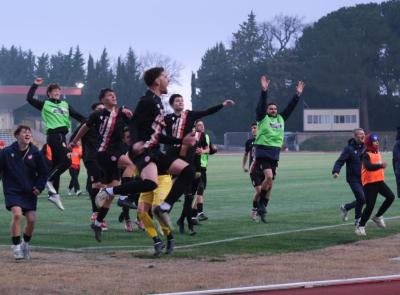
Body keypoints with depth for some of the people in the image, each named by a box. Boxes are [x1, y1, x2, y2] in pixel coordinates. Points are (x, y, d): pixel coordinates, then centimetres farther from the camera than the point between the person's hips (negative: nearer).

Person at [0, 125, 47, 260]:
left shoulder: (36, 153, -2)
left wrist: (39, 187, -5)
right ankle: (16, 246, -10)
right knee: (17, 214, -22)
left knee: (31, 219, -3)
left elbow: (43, 173, 7)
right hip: (13, 191, -2)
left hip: (30, 192, 2)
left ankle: (25, 244, 25)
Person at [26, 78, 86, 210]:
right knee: (66, 161, -19)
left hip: (62, 136, 6)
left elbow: (77, 115, 18)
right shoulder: (45, 104, 4)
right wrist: (35, 85, -4)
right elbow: (29, 99, -3)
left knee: (57, 164, 7)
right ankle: (49, 180, -6)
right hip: (53, 135, -6)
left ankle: (54, 194, 10)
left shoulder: (65, 105, 19)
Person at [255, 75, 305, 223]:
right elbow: (261, 105, -14)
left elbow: (290, 107, 12)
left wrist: (298, 95, 4)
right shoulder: (262, 118, 0)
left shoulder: (281, 119, 14)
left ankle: (262, 210, 14)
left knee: (270, 183, 7)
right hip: (263, 152, -6)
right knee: (269, 177, -25)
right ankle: (261, 203, -12)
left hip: (275, 154, 6)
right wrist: (264, 91, -25)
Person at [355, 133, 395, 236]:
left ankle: (378, 217, 11)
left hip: (379, 181, 8)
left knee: (390, 197, -6)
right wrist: (381, 165, -43)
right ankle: (360, 226, 2)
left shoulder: (378, 153, 13)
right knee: (370, 205, -11)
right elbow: (368, 167, -32)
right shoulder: (367, 154, -14)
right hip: (369, 183, -8)